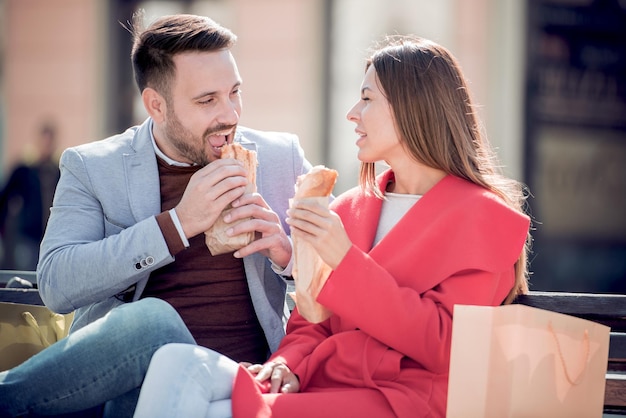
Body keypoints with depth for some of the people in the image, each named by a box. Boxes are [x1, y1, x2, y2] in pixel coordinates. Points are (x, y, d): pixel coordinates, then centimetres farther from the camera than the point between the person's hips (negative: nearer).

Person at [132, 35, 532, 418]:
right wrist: (287, 365, -5)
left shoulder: (481, 217, 1)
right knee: (177, 361, -24)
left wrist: (345, 260, -14)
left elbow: (443, 346, -10)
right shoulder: (347, 209, 21)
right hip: (325, 385, 6)